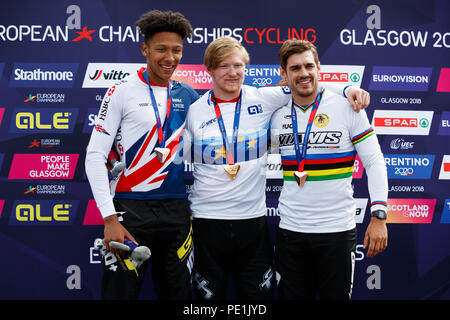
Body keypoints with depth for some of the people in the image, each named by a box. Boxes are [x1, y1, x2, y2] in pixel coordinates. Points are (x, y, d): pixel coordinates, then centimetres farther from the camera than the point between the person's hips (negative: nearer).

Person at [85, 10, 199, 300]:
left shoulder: (187, 96, 9)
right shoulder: (122, 93, -3)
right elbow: (95, 156, -7)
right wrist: (110, 219, -14)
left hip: (176, 210, 4)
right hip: (130, 210, -4)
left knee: (178, 292, 10)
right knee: (121, 292, -1)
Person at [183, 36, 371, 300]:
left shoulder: (263, 100, -1)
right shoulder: (195, 111, 1)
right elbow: (181, 162, 8)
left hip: (252, 219, 0)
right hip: (206, 219, 0)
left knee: (258, 294, 7)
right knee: (209, 294, 9)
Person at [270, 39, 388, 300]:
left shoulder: (347, 107, -5)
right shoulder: (278, 115, 5)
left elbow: (374, 162, -5)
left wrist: (379, 216, -11)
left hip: (338, 231, -3)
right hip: (290, 231, 3)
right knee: (293, 297, 10)